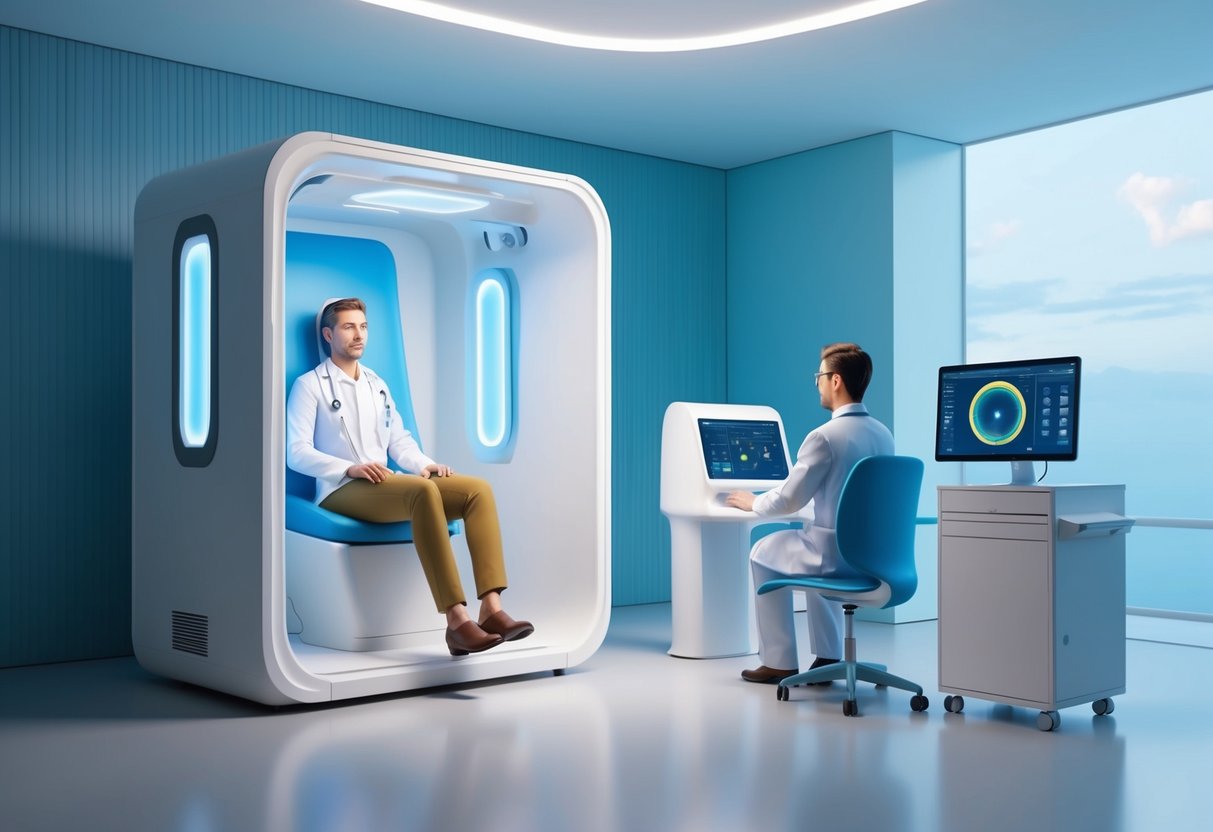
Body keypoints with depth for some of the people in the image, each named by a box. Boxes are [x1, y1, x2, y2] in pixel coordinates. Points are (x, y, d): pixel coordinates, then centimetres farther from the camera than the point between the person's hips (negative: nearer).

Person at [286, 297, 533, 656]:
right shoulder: (309, 385, 5)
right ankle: (456, 620, -44)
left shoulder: (377, 385, 26)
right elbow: (296, 452, -4)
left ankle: (491, 609, -31)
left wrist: (425, 464, 1)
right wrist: (350, 468, -20)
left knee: (478, 488, -18)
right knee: (424, 491, -37)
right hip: (341, 491, -7)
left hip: (387, 486, 7)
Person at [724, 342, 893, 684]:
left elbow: (788, 501, -12)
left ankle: (779, 661, 22)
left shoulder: (824, 436, -19)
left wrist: (753, 502, 8)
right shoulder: (883, 434, 4)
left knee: (764, 552, 20)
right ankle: (827, 656, 34)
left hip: (836, 554, -7)